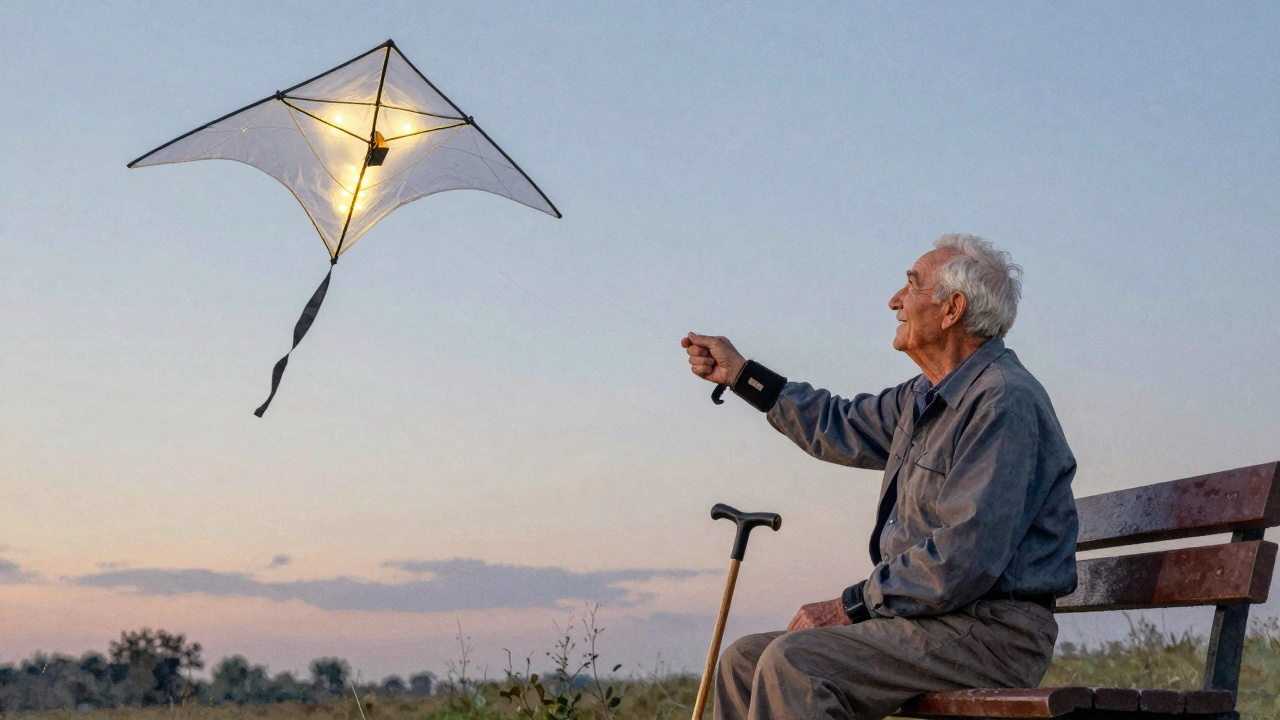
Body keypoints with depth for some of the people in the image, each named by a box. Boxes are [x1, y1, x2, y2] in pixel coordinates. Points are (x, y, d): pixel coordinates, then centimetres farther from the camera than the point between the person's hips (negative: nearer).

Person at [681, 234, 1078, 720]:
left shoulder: (1005, 401, -18)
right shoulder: (928, 395, 14)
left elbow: (964, 560, -25)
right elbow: (843, 429, 31)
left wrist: (851, 606, -17)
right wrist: (739, 373, 32)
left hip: (990, 633, -10)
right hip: (926, 618, 10)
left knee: (793, 664, -28)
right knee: (744, 661, 3)